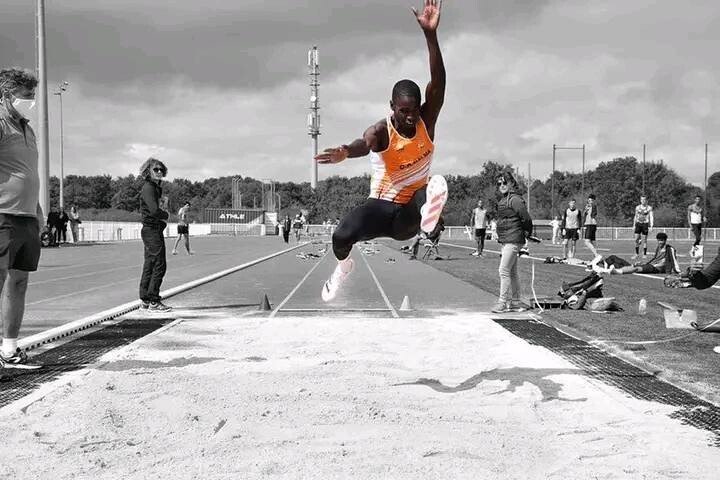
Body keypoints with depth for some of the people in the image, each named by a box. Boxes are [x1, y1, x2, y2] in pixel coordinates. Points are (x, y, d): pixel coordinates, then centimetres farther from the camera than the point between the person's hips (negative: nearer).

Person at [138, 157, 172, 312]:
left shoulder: (157, 188, 17)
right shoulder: (148, 187, -14)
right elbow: (154, 210, -25)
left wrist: (163, 207, 3)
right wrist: (166, 215, -7)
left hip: (155, 230, 10)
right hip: (151, 229, -10)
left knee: (149, 265, 13)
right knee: (159, 265, -10)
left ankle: (145, 299, 19)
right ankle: (154, 302, -10)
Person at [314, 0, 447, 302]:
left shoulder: (427, 122, -11)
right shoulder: (382, 131, -20)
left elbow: (438, 82, -26)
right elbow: (365, 143, -45)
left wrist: (430, 34, -41)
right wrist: (346, 152, -73)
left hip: (411, 209, 0)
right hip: (381, 205, 1)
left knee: (437, 186, -32)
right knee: (342, 235, -21)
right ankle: (343, 266, 10)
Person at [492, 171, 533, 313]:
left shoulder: (515, 199, -15)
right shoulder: (503, 200, 15)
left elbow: (526, 218, -17)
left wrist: (527, 233, -5)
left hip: (513, 241, -10)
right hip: (505, 241, 10)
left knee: (504, 270, -10)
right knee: (512, 272, 13)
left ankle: (503, 302, -6)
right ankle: (515, 302, 19)